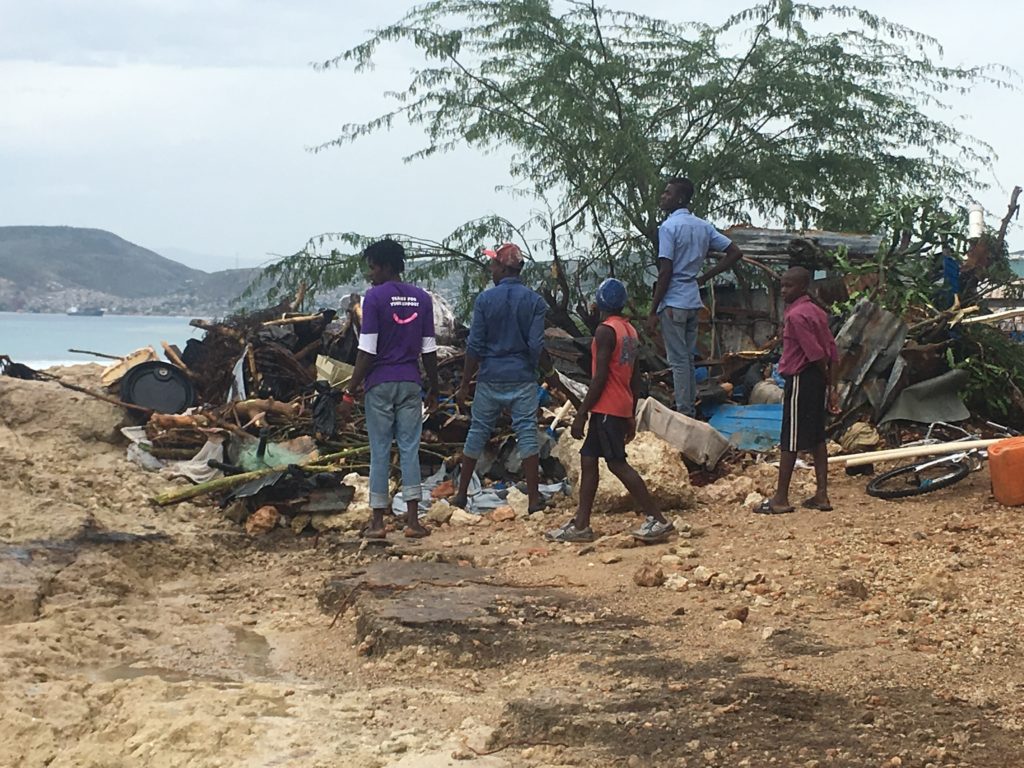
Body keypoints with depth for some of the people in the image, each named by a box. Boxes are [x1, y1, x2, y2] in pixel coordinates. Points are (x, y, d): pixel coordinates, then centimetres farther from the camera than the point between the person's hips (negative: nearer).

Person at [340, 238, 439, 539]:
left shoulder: (374, 297, -8)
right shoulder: (422, 298, 6)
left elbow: (367, 350, -12)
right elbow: (429, 349, 6)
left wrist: (350, 393, -8)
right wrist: (433, 389, 17)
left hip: (380, 383, -3)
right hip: (410, 384, 3)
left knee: (379, 452, 2)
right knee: (410, 449, 5)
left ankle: (377, 522, 5)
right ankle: (413, 520, 2)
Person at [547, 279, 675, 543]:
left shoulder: (605, 331, -14)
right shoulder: (631, 331, 12)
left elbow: (600, 377, -18)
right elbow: (635, 378, 15)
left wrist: (581, 413, -14)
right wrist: (631, 416, 20)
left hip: (606, 409, -9)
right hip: (622, 409, 9)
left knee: (618, 463, -6)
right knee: (587, 459, 11)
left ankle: (658, 520, -7)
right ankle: (580, 524, 11)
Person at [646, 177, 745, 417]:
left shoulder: (668, 227, -12)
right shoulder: (703, 226, 10)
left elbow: (665, 272, -17)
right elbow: (735, 253, 9)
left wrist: (653, 311, -12)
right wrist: (706, 277, 11)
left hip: (673, 302, -8)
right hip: (693, 301, 8)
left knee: (678, 360, -3)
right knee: (688, 358, 15)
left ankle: (683, 414, -2)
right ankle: (691, 411, 19)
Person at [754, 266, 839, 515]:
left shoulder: (795, 315, -17)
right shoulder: (816, 311, 12)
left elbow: (815, 353, -19)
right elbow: (831, 351, 12)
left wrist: (827, 381, -8)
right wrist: (831, 387, 13)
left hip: (800, 379, -9)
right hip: (817, 379, 9)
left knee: (790, 441, -4)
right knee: (816, 438, 11)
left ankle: (781, 498, 0)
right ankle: (822, 495, 12)